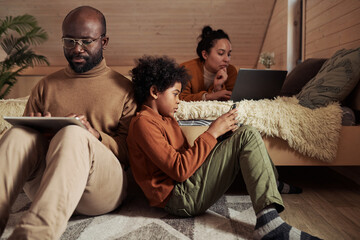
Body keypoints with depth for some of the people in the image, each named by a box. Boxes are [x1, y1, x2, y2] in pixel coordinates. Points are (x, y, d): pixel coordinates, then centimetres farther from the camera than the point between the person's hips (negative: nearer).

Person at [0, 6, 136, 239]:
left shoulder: (124, 88, 10)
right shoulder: (46, 86, 19)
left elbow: (131, 150, 3)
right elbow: (26, 129, 17)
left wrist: (95, 136, -17)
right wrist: (40, 131, -7)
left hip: (103, 189, -2)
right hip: (44, 185, 3)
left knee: (73, 134, -33)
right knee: (19, 134, -26)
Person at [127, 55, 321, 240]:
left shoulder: (166, 119, 20)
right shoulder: (143, 122, -13)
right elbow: (180, 170, -22)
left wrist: (219, 132, 2)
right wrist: (212, 133, -16)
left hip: (186, 186, 10)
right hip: (179, 198, -10)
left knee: (246, 136, 14)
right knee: (247, 136, -16)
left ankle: (274, 184, 27)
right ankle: (269, 220, -22)